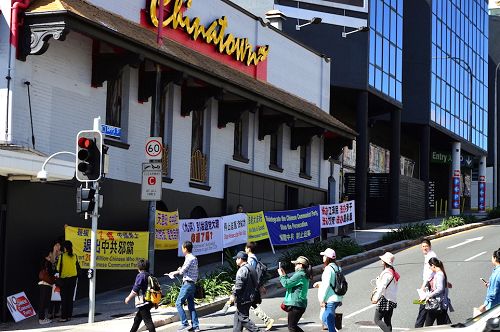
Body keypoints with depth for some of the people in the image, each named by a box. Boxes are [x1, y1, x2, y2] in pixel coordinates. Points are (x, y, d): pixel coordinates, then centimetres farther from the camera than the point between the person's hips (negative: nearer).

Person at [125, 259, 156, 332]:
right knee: (137, 319, 23)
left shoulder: (140, 276, -13)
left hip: (143, 303, -9)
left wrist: (129, 298, -3)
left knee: (148, 321, -9)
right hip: (149, 302, 9)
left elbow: (135, 290, -17)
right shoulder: (149, 276, 12)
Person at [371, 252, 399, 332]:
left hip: (385, 299, -10)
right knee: (387, 322, 12)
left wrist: (376, 298, -21)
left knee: (377, 319, -6)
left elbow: (382, 287, -22)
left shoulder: (387, 273, -15)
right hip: (392, 301, 10)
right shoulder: (393, 272, 15)